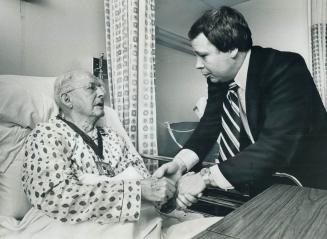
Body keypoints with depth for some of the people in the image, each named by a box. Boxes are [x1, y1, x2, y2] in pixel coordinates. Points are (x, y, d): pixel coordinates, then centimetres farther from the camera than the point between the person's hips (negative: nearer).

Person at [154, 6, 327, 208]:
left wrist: (206, 177, -36)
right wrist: (180, 163, -19)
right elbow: (210, 124, -3)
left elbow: (277, 144, -34)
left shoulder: (285, 69, -25)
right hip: (257, 177, 5)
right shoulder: (219, 77, -6)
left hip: (305, 178, -4)